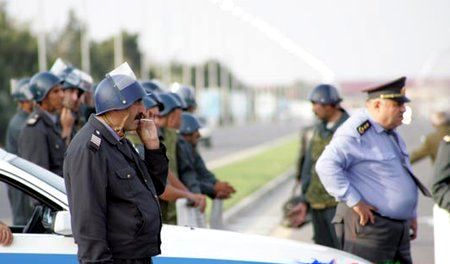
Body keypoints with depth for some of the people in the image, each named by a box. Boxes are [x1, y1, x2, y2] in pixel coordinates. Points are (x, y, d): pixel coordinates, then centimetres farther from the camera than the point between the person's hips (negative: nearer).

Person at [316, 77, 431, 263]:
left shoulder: (390, 133, 16)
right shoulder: (357, 132, -15)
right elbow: (326, 165, -26)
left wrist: (411, 214, 23)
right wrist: (354, 201, -25)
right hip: (366, 225, -10)